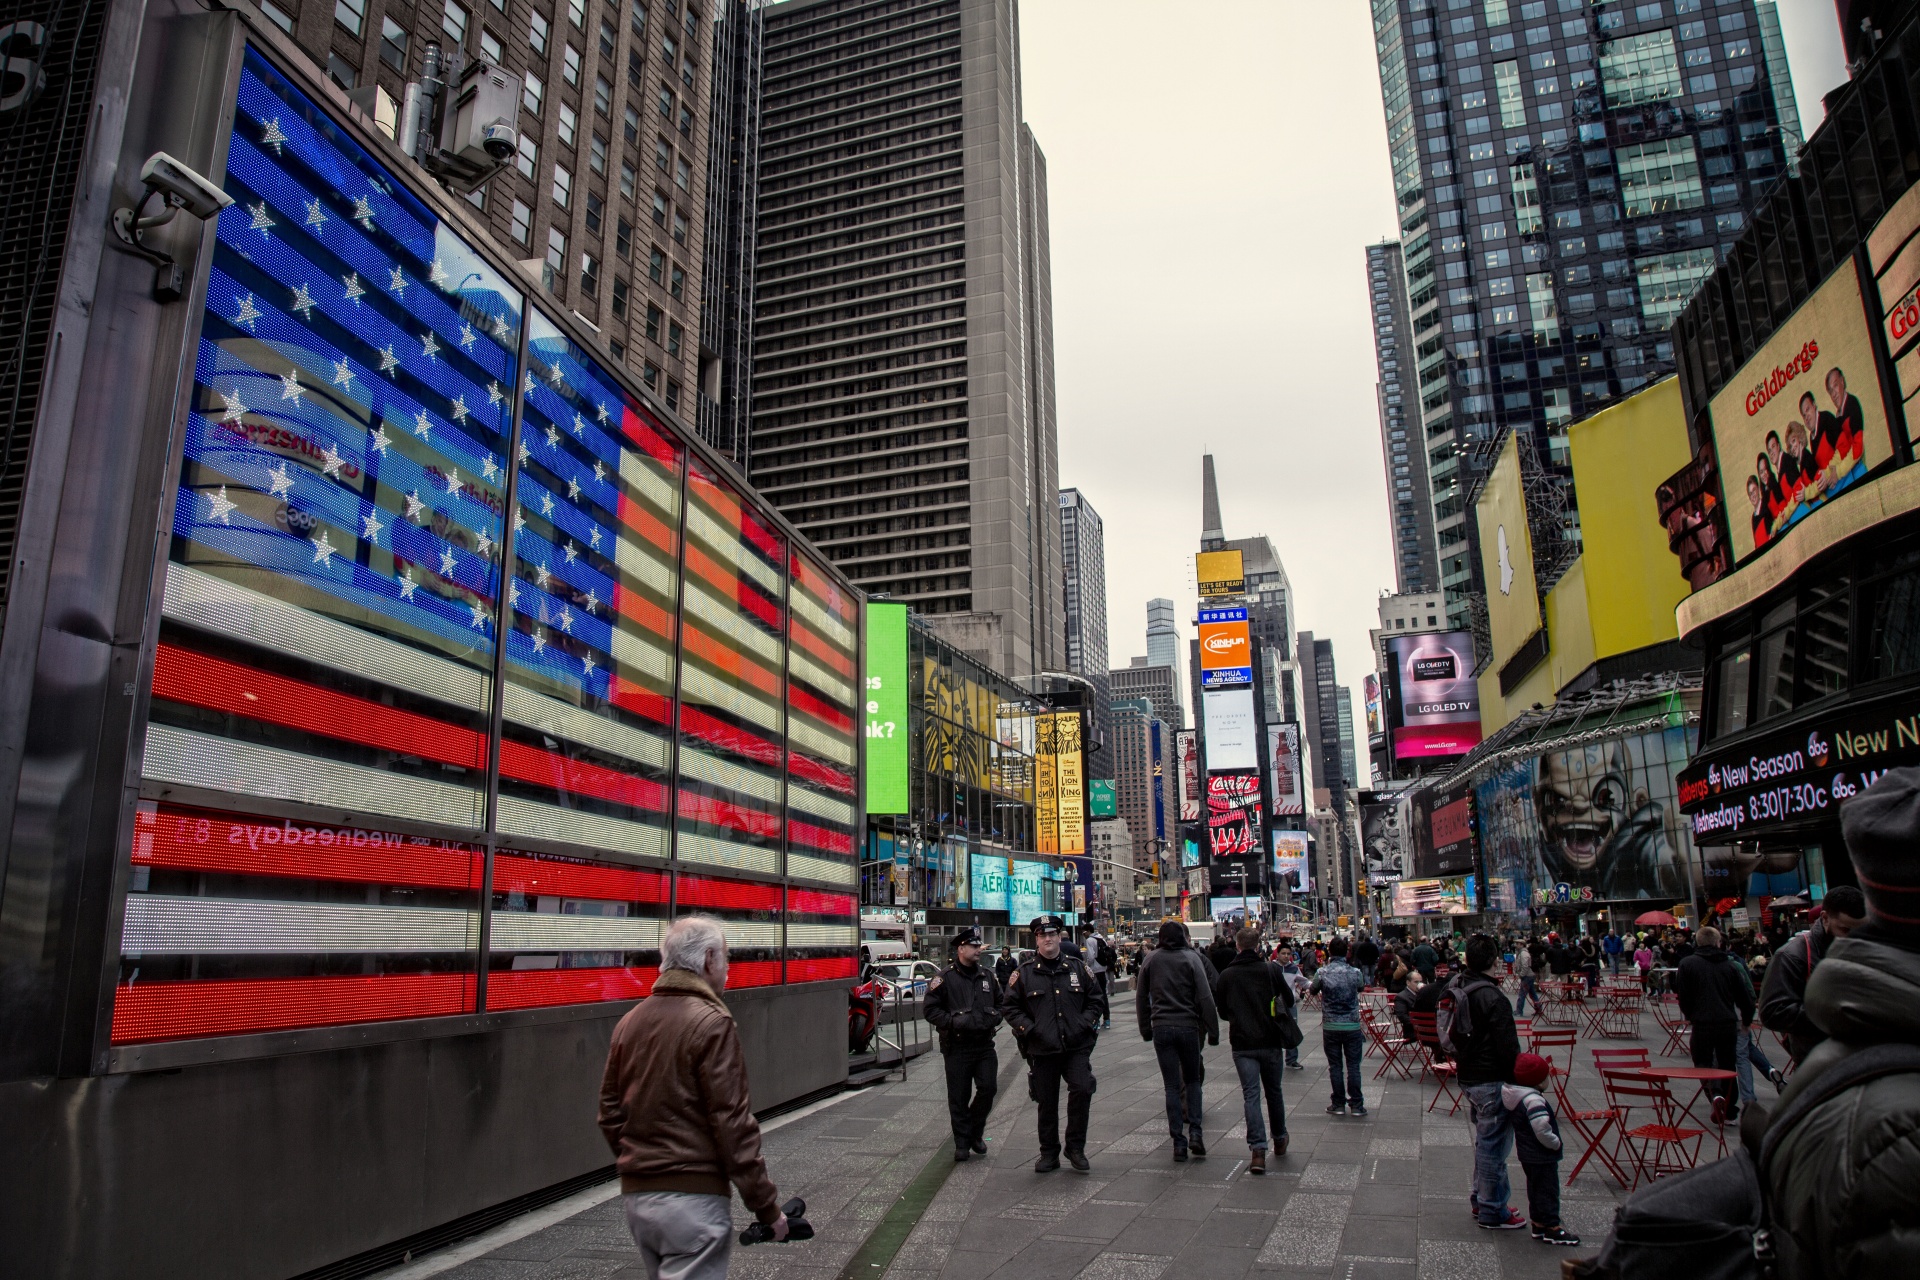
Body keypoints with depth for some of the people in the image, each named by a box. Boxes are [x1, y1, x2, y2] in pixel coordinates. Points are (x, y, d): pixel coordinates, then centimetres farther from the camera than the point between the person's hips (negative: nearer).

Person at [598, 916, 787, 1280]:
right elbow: (732, 1123, -16)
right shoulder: (711, 1022, -14)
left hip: (635, 1196, 8)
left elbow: (609, 1115, 13)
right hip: (692, 1198, -8)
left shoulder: (630, 1022, 8)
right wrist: (767, 1208, -10)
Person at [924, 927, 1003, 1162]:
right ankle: (962, 1143, 16)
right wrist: (954, 1022, -18)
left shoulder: (988, 976, 11)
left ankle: (976, 1133, 19)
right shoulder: (945, 979, -5)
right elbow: (931, 1010, -5)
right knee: (959, 1097, 3)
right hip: (957, 1047, -4)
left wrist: (993, 1019, 0)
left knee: (988, 1088, -4)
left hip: (984, 1045, 4)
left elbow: (1000, 1003, 20)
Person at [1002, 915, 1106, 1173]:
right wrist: (1030, 1030, -8)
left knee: (1082, 1089, -15)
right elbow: (1009, 1007, 4)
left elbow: (1096, 1000, 13)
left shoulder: (1077, 968, 7)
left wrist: (1084, 1024, -2)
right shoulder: (1024, 972, 2)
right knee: (1047, 1103, 8)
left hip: (1076, 1047, 0)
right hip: (1042, 1049, 0)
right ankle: (1049, 1154, 24)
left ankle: (1075, 1147, 4)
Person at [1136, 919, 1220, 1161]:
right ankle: (1195, 1132, 1)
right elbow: (1205, 997, -8)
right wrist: (1213, 1030, -4)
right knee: (1192, 1080, 15)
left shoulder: (1152, 961, 5)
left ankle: (1178, 1142, 3)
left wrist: (1145, 1029, 19)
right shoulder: (1192, 958, -3)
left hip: (1161, 1028, 1)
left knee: (1172, 1086, 6)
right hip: (1188, 1026, -1)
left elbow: (1141, 998, 10)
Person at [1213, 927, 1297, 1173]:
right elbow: (1289, 999, 6)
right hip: (1270, 1041, 1)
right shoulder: (1271, 970, -6)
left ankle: (1258, 1149, -13)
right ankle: (1279, 1141, 34)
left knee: (1251, 1095, -1)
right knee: (1274, 1092, 18)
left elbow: (1222, 1009, 7)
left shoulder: (1226, 975, -3)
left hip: (1242, 1043, -1)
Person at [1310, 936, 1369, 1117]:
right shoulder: (1355, 972, -7)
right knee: (1353, 1066, 7)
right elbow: (1362, 986, 14)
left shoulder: (1322, 973, -10)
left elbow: (1312, 989, 9)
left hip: (1330, 1026, 0)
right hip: (1352, 1026, 1)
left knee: (1334, 1066, 8)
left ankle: (1338, 1104, 12)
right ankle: (1356, 1105, 10)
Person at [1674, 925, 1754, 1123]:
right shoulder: (1730, 964, 5)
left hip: (1702, 1024, -3)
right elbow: (1745, 996, 10)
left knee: (1703, 1063, 9)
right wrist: (1747, 1019, 27)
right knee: (1727, 1065, 17)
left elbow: (1682, 995, -2)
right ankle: (1729, 1107, 19)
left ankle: (1716, 1093, -17)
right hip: (1729, 1023, 3)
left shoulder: (1687, 964, -3)